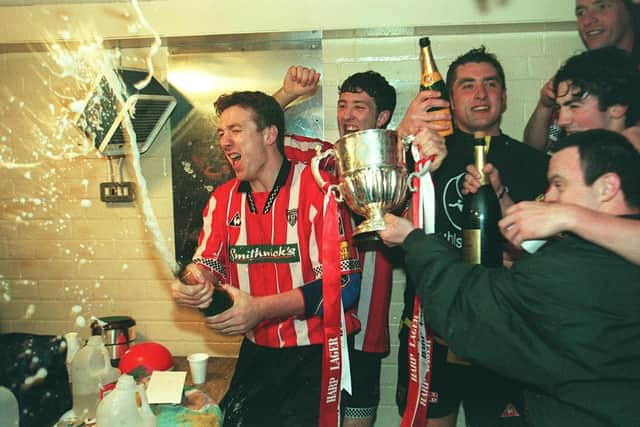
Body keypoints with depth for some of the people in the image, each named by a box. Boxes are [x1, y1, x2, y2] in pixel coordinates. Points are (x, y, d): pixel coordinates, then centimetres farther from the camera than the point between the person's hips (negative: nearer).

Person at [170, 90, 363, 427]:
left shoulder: (319, 189, -15)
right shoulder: (223, 198, 5)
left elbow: (344, 282, -19)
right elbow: (209, 262, 5)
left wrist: (261, 308, -26)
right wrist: (193, 281, -20)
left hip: (318, 351, -5)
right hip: (256, 351, 6)